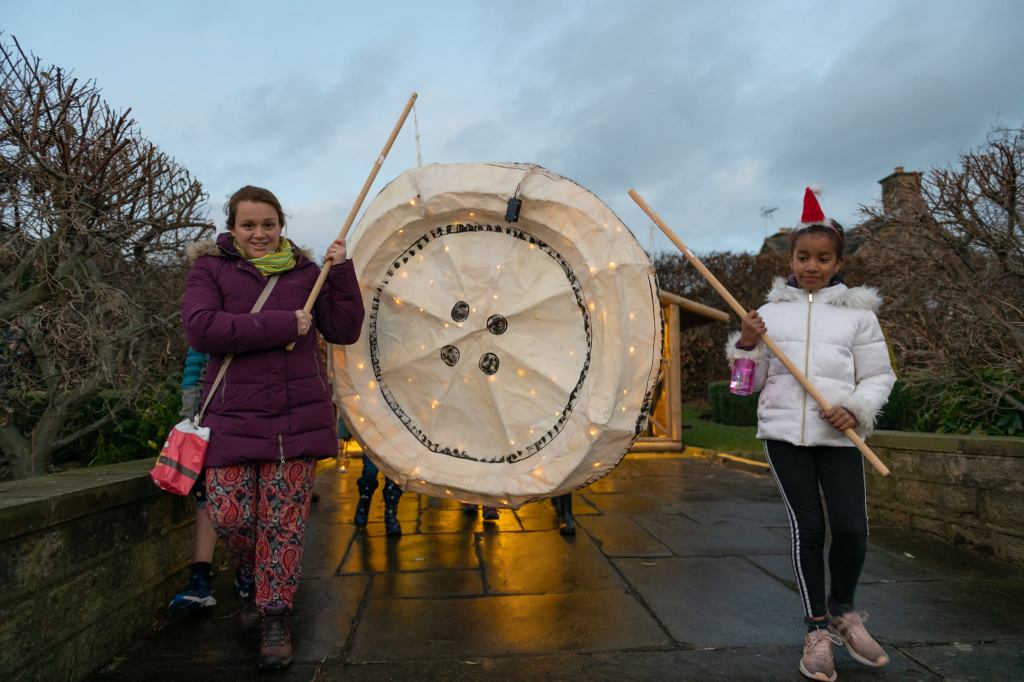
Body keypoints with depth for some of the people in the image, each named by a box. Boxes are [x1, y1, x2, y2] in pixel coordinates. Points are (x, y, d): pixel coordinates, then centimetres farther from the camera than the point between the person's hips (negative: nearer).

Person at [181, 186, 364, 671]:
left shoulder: (305, 272, 10)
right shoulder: (211, 269, 5)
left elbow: (345, 331, 5)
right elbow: (200, 328, -13)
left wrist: (342, 271, -5)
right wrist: (283, 325, -16)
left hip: (298, 416, 1)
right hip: (234, 416, 0)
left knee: (283, 523, 2)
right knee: (228, 516, -3)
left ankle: (275, 617, 19)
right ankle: (250, 580, 31)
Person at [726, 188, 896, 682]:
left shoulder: (858, 312, 5)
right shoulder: (770, 311, 7)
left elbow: (879, 376, 5)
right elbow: (752, 380, 9)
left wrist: (855, 408, -13)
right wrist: (746, 342, -9)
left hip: (838, 435, 0)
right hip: (784, 431, 0)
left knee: (851, 528, -6)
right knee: (807, 529, 2)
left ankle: (843, 612, 24)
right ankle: (817, 630, 18)